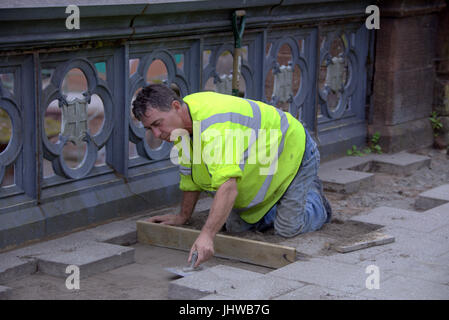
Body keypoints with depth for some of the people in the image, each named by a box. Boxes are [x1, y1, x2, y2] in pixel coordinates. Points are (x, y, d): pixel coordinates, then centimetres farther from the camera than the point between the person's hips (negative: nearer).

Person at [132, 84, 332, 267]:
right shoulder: (181, 121, -10)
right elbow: (191, 176, 6)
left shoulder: (214, 126, -41)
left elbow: (228, 186, -50)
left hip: (293, 154, -8)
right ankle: (276, 206, 28)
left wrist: (206, 236, -56)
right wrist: (183, 217, 13)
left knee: (288, 229, -12)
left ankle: (313, 196, 18)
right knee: (235, 226, 2)